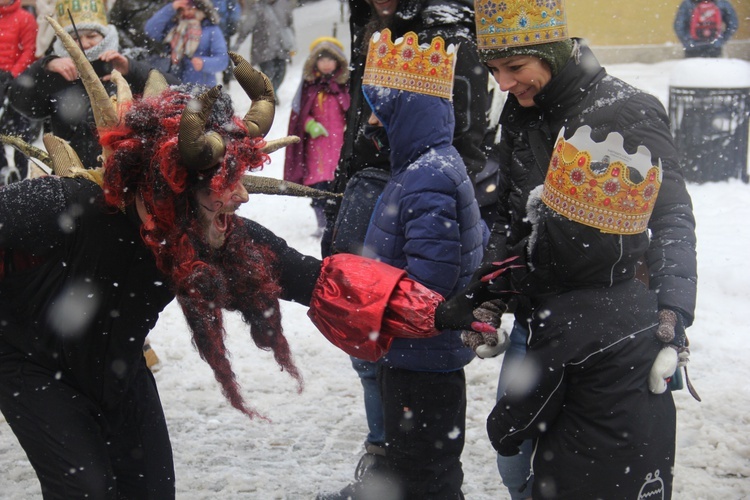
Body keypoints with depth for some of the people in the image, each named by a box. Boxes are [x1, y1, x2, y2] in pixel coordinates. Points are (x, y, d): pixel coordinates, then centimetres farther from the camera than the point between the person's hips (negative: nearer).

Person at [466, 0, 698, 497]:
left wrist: (672, 314, -25)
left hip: (609, 330, -7)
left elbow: (672, 219, -14)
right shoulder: (519, 116, 7)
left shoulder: (627, 111, -14)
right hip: (535, 320, 7)